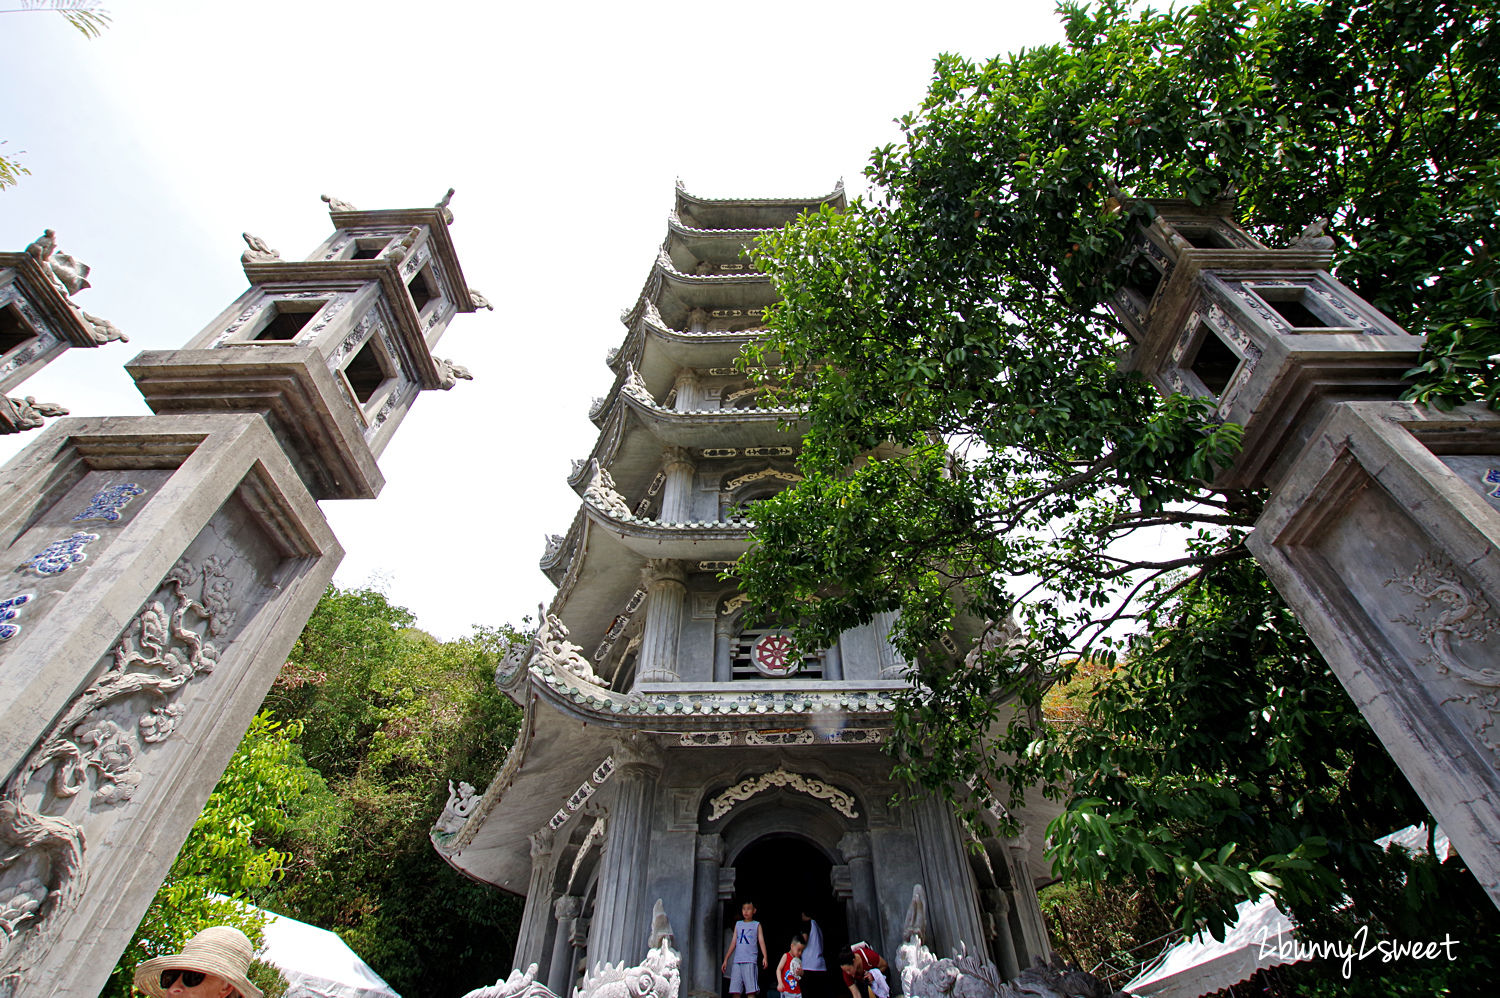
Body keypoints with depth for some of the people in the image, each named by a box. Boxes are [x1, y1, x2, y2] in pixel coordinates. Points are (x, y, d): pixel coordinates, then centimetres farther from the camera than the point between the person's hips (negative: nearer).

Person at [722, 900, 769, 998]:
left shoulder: (756, 925, 10)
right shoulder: (738, 924, 18)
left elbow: (761, 941, 1)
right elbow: (733, 942, 18)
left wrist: (765, 957, -14)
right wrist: (726, 959, 13)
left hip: (750, 961, -3)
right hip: (737, 961, 3)